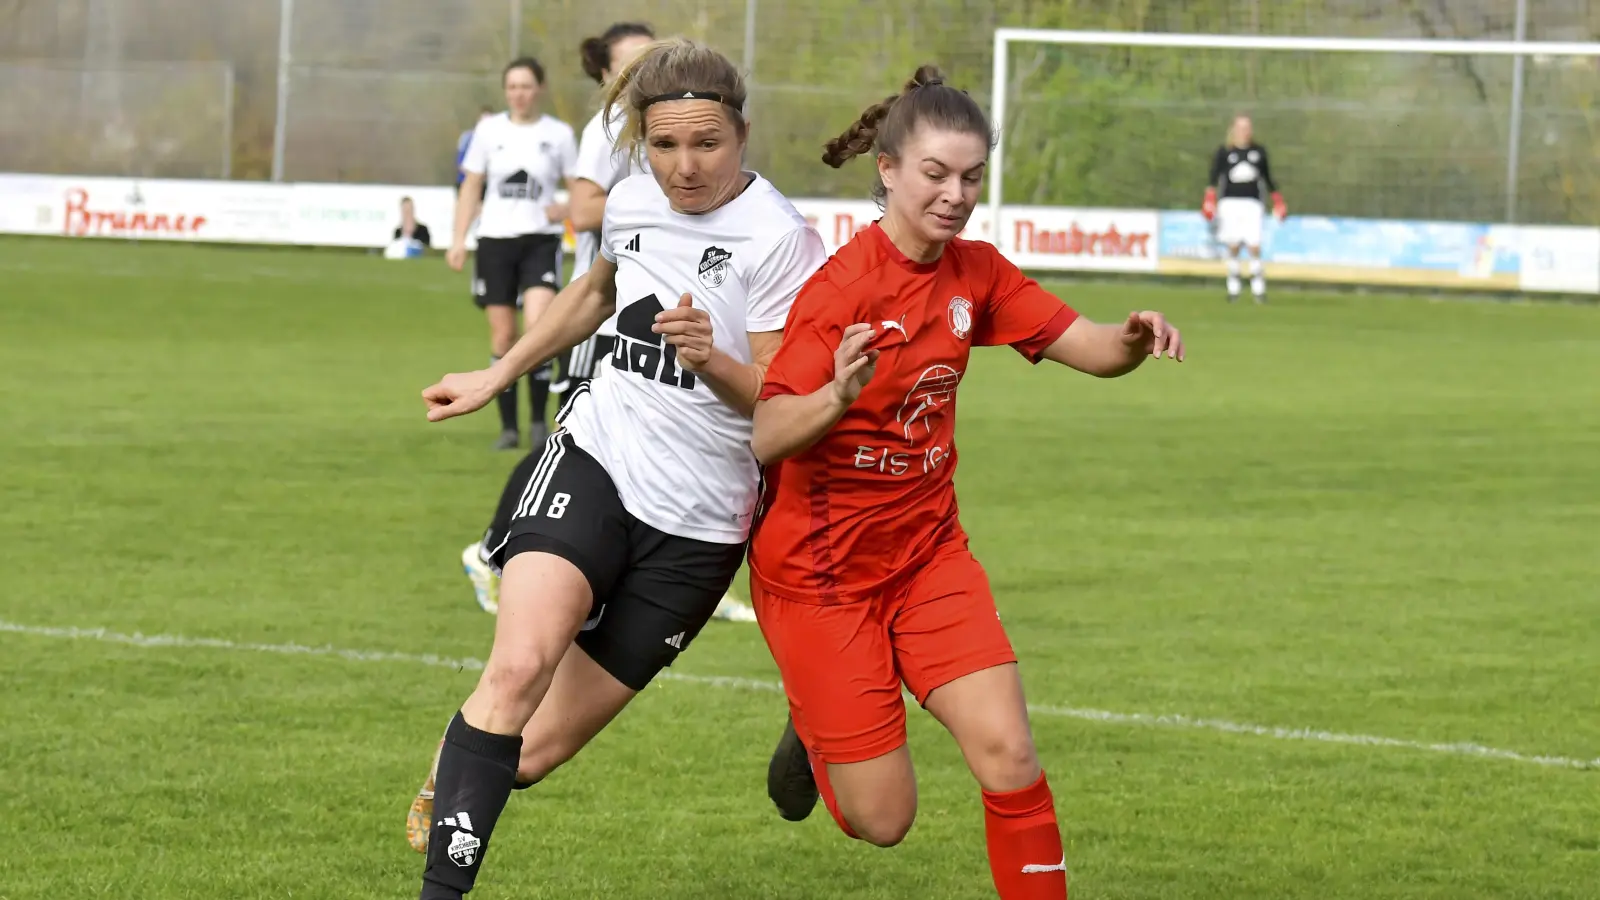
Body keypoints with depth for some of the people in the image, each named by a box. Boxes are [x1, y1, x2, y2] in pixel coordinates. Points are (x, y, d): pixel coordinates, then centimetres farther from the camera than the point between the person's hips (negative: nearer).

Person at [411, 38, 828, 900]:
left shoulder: (779, 239, -14)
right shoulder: (632, 203, 3)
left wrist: (710, 359, -34)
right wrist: (498, 375, 31)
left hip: (697, 523, -3)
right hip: (596, 457, 3)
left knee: (537, 750, 0)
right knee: (519, 666, -26)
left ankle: (452, 784, 33)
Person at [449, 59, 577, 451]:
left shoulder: (559, 134, 1)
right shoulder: (489, 130, 5)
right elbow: (471, 187, 10)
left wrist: (566, 209, -14)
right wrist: (458, 239, 2)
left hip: (540, 240, -2)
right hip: (496, 239, 2)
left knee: (537, 325, -20)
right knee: (503, 337, 2)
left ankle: (538, 419, -7)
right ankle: (508, 426, 11)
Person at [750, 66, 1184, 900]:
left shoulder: (975, 273, 0)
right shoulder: (841, 288, -20)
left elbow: (1084, 345, -5)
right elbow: (766, 438, -28)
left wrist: (1133, 339, -28)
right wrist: (838, 396, -48)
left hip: (926, 550, 5)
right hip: (819, 567, -5)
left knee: (1007, 753, -12)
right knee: (882, 819, -1)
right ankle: (815, 729, 33)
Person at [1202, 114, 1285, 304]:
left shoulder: (1259, 151, 9)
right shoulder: (1224, 152, 3)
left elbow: (1267, 177, 18)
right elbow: (1214, 176, -1)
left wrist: (1277, 201, 19)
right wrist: (1209, 200, -12)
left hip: (1252, 203, 1)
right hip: (1230, 202, -1)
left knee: (1254, 247, -9)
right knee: (1233, 247, 0)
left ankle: (1258, 288, -5)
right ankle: (1233, 288, 9)